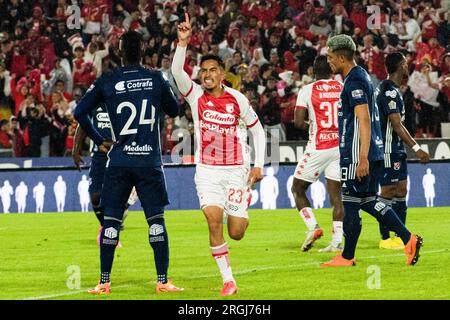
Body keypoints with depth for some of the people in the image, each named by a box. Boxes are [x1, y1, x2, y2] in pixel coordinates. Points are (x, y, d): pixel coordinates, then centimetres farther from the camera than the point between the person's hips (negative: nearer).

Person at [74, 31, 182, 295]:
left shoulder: (107, 81, -1)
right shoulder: (157, 78, 0)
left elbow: (80, 112, -1)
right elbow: (174, 110, 15)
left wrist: (99, 141, 10)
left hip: (119, 161, 0)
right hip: (150, 161, 0)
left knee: (111, 221, 6)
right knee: (156, 220, 2)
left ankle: (104, 282, 6)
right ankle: (163, 281, 0)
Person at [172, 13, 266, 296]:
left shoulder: (237, 100, -3)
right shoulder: (195, 95, -3)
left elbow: (258, 130, 7)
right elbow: (177, 71, -21)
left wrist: (259, 166, 1)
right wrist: (183, 43, -34)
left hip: (236, 171, 0)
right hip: (207, 171, 0)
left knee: (236, 233, -2)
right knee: (214, 222, -19)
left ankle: (243, 214, 38)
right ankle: (228, 280, -8)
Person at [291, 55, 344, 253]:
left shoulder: (307, 91, -6)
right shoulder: (345, 89, 4)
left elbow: (299, 122, -10)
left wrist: (310, 126, 10)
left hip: (318, 147, -4)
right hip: (341, 146, 4)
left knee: (298, 189, 11)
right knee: (335, 195, 6)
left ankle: (313, 227, -6)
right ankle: (337, 242, 0)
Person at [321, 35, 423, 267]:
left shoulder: (354, 82, -15)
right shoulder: (361, 77, 16)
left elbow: (364, 121, -22)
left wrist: (362, 158, -25)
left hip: (358, 153, -10)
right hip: (374, 152, 10)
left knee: (351, 204, -1)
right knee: (368, 201, 14)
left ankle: (347, 257, 6)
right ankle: (408, 239, 8)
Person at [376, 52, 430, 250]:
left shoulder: (391, 89, 15)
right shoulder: (389, 90, -17)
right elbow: (396, 124, -22)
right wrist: (416, 148, -23)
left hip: (396, 149, 10)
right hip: (388, 150, -10)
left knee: (401, 190, 10)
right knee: (388, 192, -5)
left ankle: (402, 237, 13)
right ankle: (385, 239, -1)